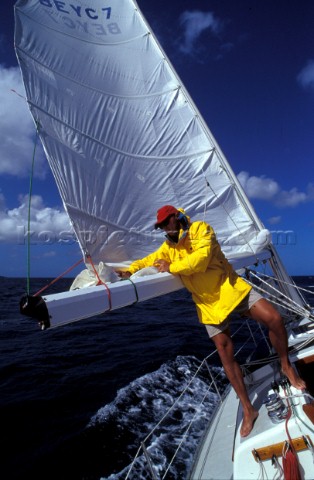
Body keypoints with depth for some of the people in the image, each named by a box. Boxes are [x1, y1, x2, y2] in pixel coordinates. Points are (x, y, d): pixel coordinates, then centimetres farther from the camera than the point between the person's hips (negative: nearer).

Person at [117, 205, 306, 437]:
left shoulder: (200, 228, -11)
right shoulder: (168, 247, 8)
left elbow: (200, 259, -24)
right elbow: (149, 260, 13)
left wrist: (171, 267, -16)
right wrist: (130, 270, -5)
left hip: (231, 288, -3)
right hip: (209, 302, 4)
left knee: (274, 319, -17)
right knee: (226, 354, 0)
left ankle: (286, 366, 11)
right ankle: (248, 410, 12)